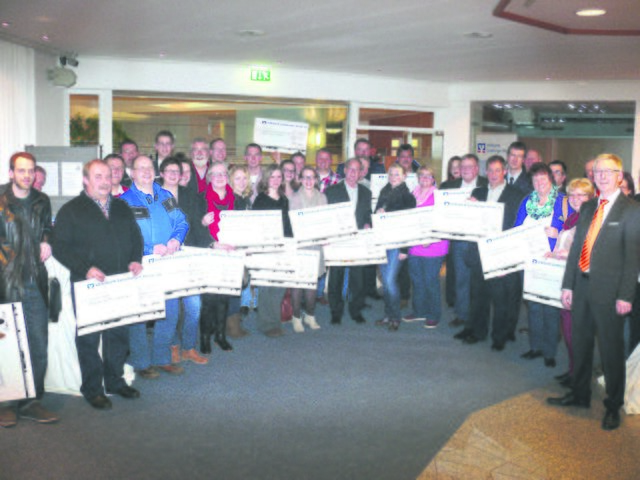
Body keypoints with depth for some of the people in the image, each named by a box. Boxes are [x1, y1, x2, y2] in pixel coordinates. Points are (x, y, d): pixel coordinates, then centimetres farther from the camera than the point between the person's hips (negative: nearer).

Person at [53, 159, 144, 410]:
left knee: (119, 334, 13)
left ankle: (115, 380, 29)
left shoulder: (121, 208, 15)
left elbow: (136, 237, 19)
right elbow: (61, 247, -8)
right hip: (89, 286, -5)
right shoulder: (70, 210, -2)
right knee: (89, 337, 3)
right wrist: (85, 269, -19)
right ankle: (92, 389, 16)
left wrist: (135, 260, 1)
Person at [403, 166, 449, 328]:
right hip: (414, 245, 5)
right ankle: (419, 311, 24)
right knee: (416, 280, 11)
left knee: (430, 280, -2)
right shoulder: (413, 195, 12)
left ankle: (433, 315, 11)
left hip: (433, 246, -5)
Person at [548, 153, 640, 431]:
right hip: (583, 284, 6)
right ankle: (579, 395, 34)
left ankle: (614, 406, 22)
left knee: (611, 348, 5)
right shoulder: (587, 208, 12)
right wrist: (568, 284, 9)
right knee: (580, 343, 17)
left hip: (609, 289, -6)